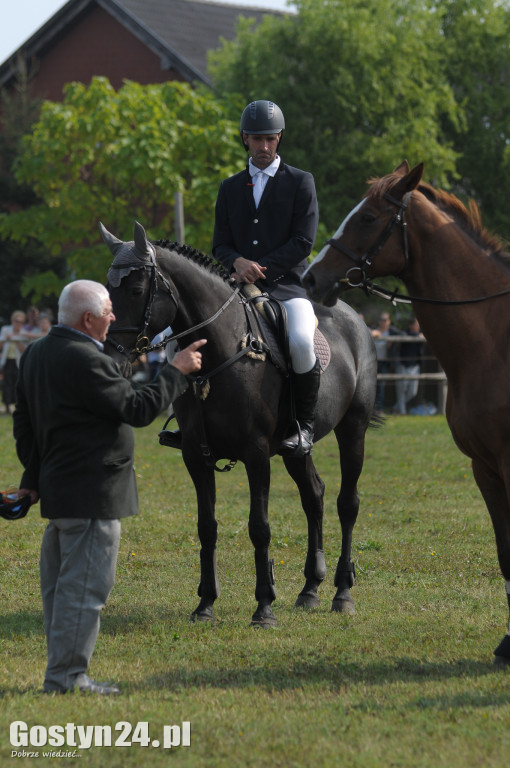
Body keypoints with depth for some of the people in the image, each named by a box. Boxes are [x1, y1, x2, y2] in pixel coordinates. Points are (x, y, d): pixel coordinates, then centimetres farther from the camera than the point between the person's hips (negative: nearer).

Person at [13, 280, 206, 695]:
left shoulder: (36, 353, 10)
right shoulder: (85, 361, -21)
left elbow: (23, 422, 17)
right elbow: (138, 408, -19)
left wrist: (34, 477, 24)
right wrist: (177, 371, -8)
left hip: (56, 489, 10)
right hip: (92, 494, -10)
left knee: (60, 583, 15)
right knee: (84, 585, -5)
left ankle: (63, 673, 22)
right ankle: (67, 675, -3)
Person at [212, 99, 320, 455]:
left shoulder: (301, 182, 6)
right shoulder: (230, 188, 17)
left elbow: (303, 242, -4)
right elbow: (220, 244, 13)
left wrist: (260, 268, -13)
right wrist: (238, 262, -12)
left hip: (287, 284, -4)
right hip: (240, 287, 4)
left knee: (300, 342, -33)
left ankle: (306, 424, -15)